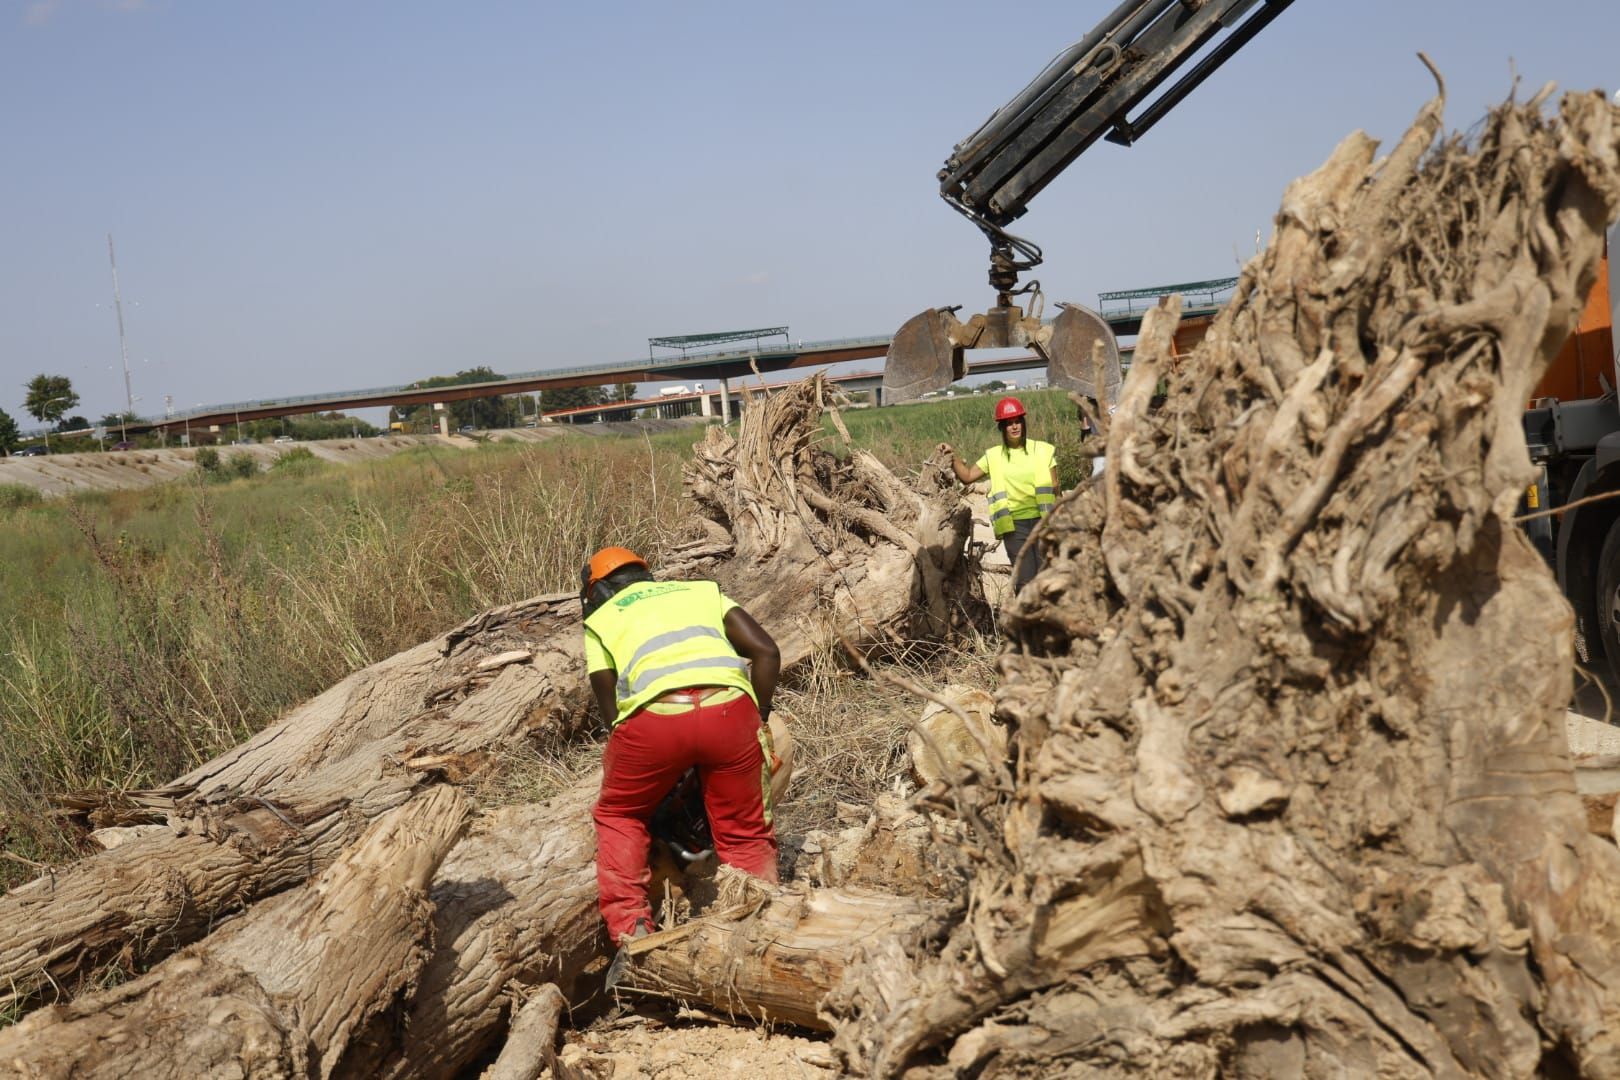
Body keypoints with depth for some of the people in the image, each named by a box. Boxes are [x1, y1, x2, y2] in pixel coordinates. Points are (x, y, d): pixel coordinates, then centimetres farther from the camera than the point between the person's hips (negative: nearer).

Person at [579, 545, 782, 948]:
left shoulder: (599, 622, 29)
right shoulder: (703, 590, 33)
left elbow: (612, 709, 22)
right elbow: (766, 651, 20)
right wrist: (758, 718, 30)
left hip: (654, 717, -1)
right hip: (729, 708, 1)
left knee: (618, 816, 25)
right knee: (746, 836, 19)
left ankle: (630, 929, 11)